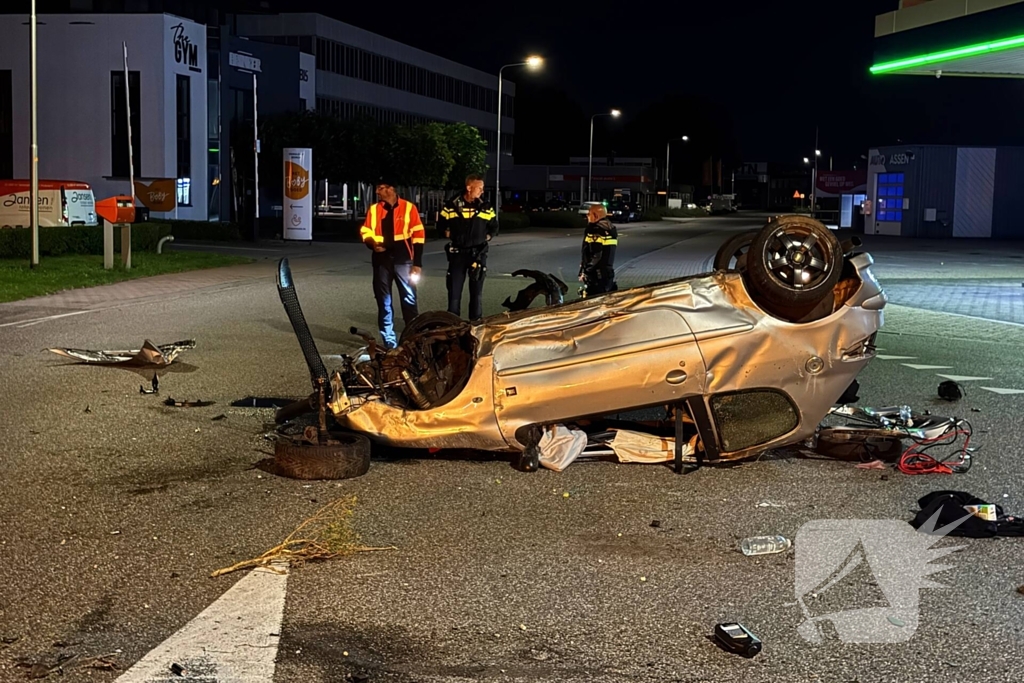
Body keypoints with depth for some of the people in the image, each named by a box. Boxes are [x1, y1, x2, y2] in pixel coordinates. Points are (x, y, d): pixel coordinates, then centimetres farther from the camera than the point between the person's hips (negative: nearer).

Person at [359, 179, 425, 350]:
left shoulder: (409, 207, -2)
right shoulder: (374, 209, 6)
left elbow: (418, 235, -2)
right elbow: (365, 231, 12)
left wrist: (417, 263, -5)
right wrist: (372, 243, -12)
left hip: (403, 260, -3)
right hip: (382, 260, 3)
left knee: (409, 299, -1)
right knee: (384, 301, 7)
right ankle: (389, 341, 15)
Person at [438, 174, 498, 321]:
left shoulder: (486, 208, 3)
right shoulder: (452, 206, -2)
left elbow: (494, 227, 17)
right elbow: (441, 224, 13)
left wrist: (488, 236, 4)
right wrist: (448, 233, 2)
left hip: (478, 253, 1)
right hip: (457, 252, -1)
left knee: (477, 290, 5)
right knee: (454, 289, 1)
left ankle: (476, 322, 11)